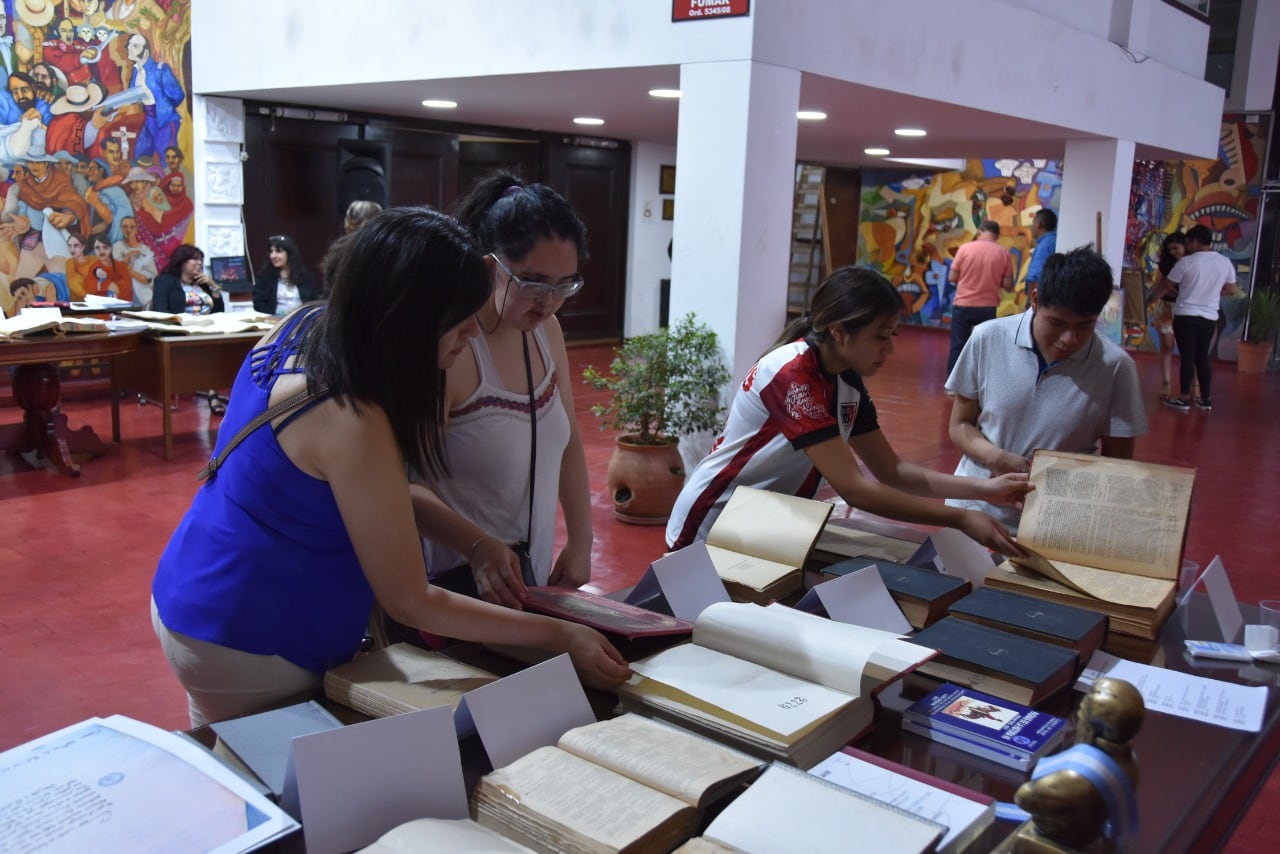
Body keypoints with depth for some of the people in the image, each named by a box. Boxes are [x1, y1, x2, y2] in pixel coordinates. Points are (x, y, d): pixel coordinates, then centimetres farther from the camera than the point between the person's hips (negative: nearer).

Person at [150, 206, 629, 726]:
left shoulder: (303, 327, -6)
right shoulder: (351, 423, -30)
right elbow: (409, 602, -21)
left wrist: (476, 542, -3)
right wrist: (558, 636, -17)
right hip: (243, 647, -8)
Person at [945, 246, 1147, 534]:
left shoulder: (1115, 367, -8)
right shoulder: (987, 340, -5)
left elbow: (1117, 462, 1)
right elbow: (960, 425, 4)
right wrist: (996, 458, -16)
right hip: (974, 511, 1)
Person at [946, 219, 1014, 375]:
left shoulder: (965, 248, -6)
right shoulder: (1003, 253, -3)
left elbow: (952, 277, -4)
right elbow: (1007, 285, -3)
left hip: (963, 305, -1)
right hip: (988, 307, 1)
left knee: (958, 345, 8)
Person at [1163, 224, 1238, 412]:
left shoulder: (1186, 262, -10)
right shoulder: (1225, 262, 3)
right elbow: (1231, 290, 9)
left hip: (1185, 316, -4)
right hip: (1209, 317, 4)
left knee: (1187, 357, 0)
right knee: (1202, 357, 14)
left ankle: (1184, 399, 4)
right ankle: (1206, 399, 16)